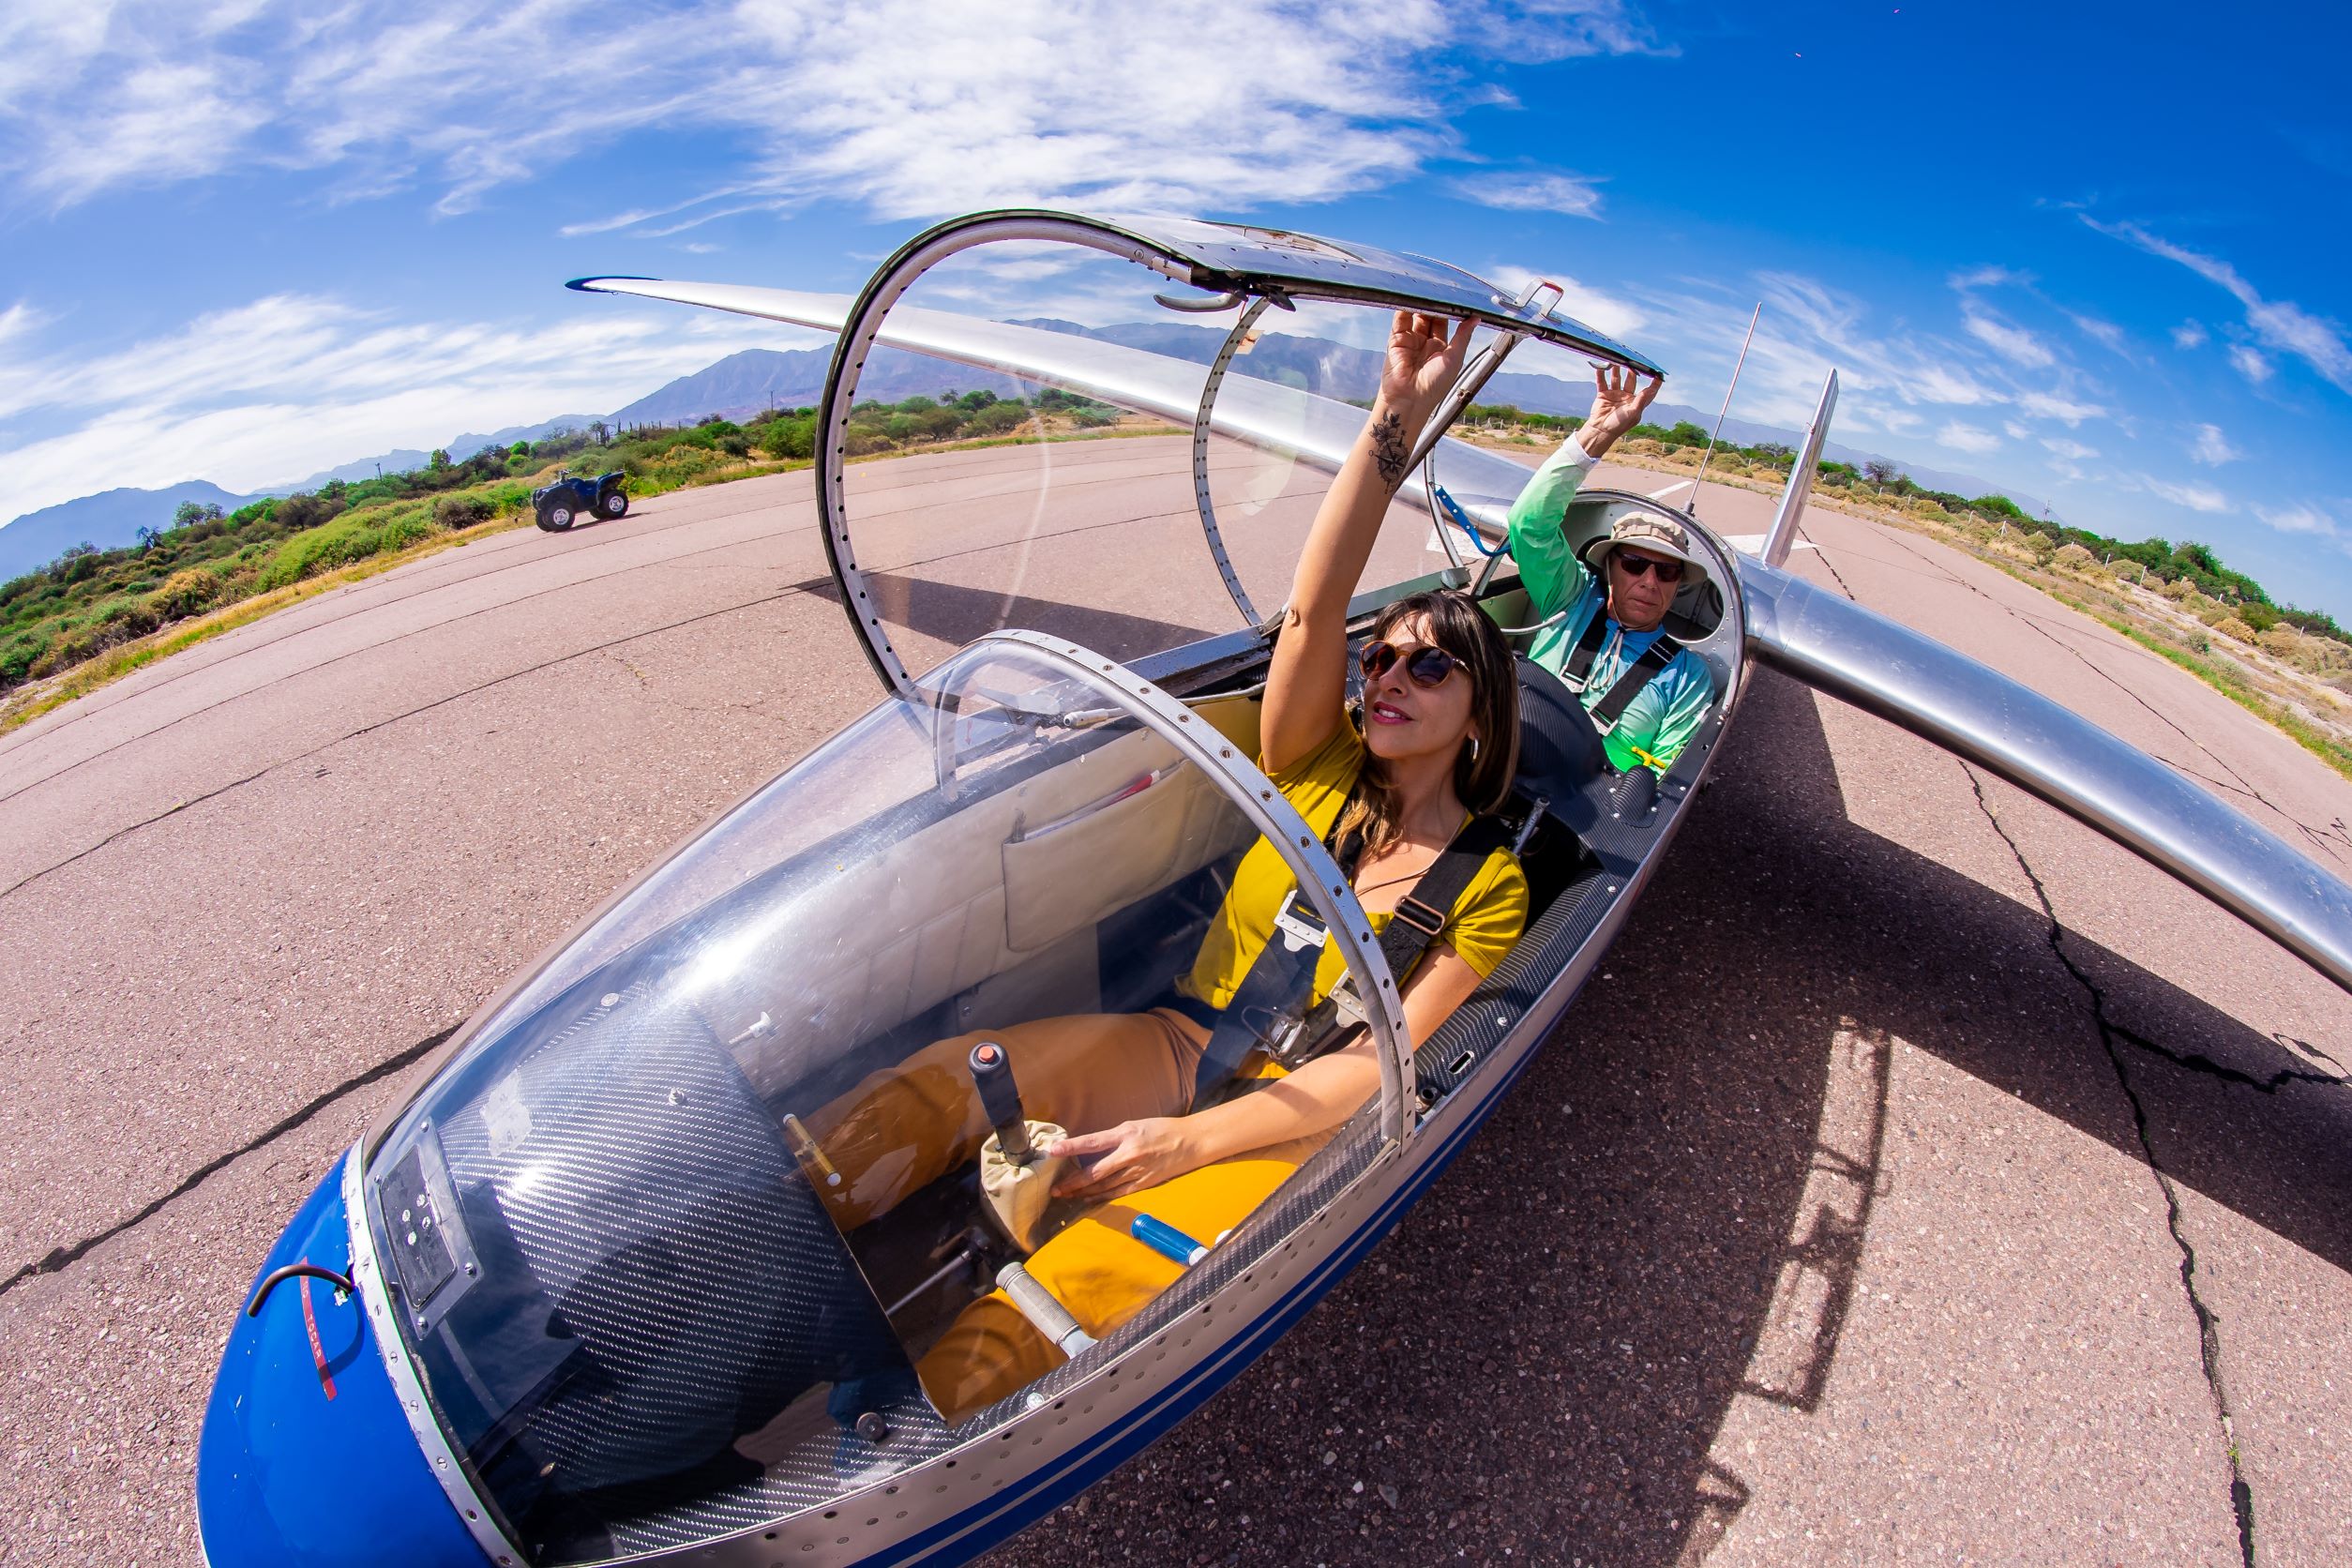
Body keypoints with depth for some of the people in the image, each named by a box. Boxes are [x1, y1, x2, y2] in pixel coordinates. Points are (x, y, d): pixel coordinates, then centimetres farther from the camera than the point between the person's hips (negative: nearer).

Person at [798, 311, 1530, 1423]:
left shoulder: (1488, 886, -1)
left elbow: (1375, 1066, -11)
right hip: (1181, 1041, 3)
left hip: (1297, 1120, -3)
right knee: (938, 1086, -26)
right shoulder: (1320, 771, 5)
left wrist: (1184, 1141, -22)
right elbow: (1312, 614, -14)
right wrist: (1396, 418, -23)